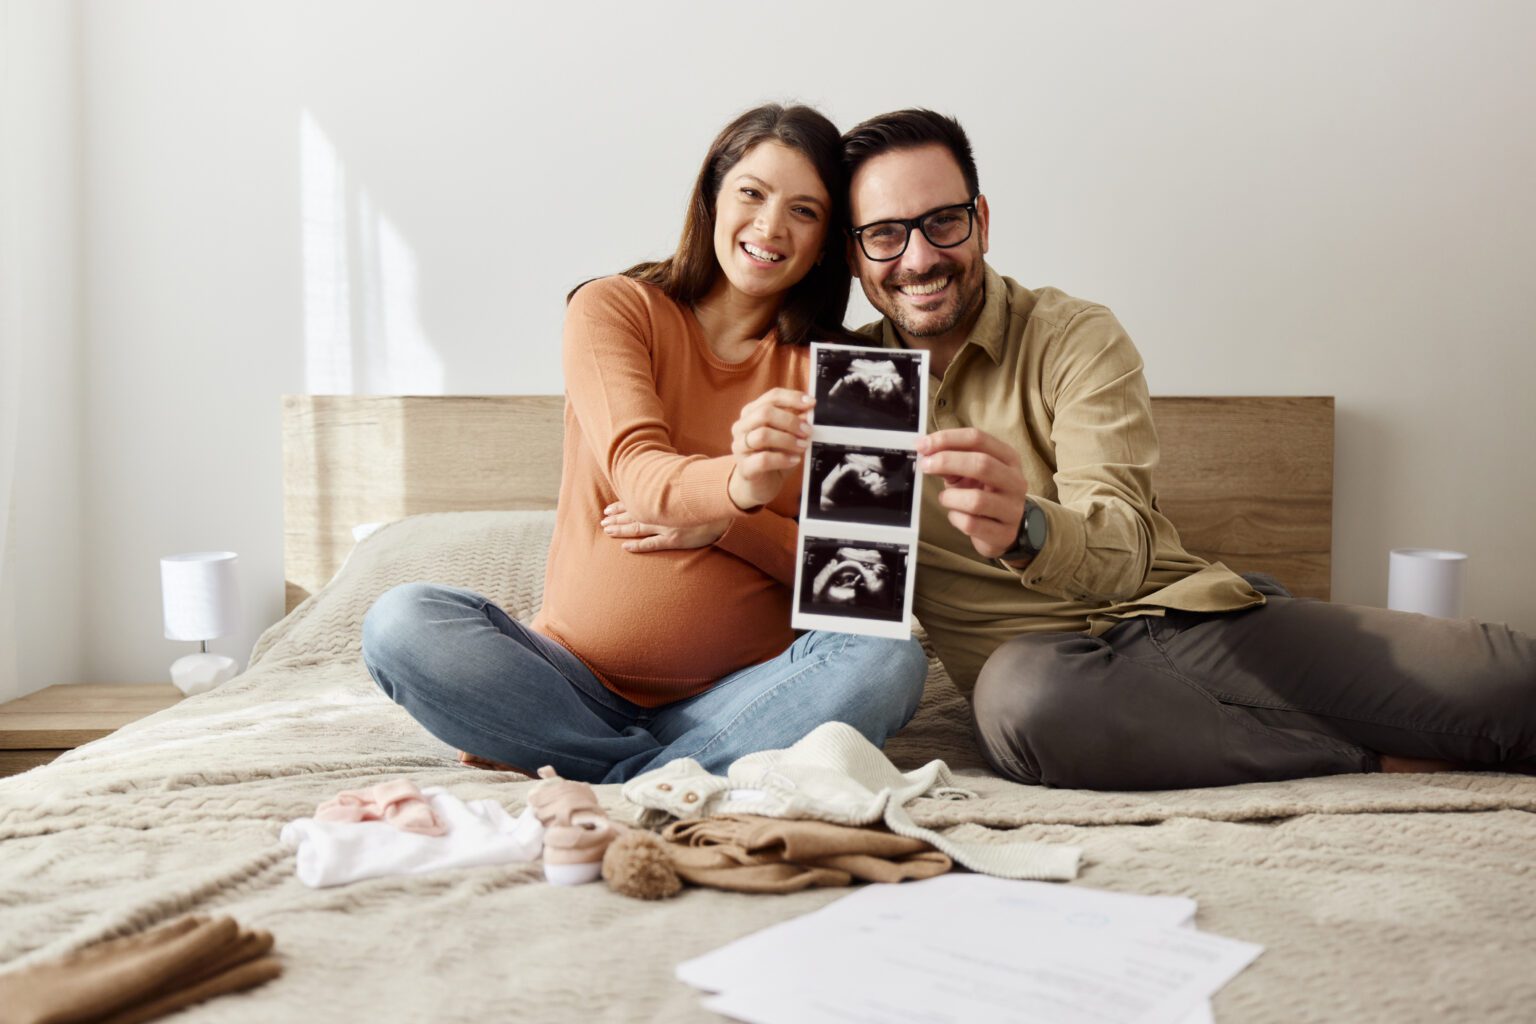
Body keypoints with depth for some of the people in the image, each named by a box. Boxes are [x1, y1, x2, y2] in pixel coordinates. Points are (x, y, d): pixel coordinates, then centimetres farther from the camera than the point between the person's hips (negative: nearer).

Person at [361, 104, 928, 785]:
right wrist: (734, 485, -38)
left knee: (890, 661, -28)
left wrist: (723, 525, -15)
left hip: (735, 695, 0)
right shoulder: (611, 309, 3)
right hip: (576, 684, 0)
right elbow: (636, 471, -16)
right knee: (402, 622, -25)